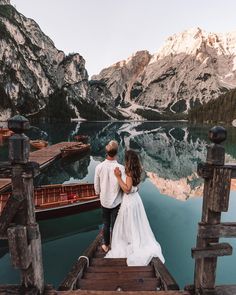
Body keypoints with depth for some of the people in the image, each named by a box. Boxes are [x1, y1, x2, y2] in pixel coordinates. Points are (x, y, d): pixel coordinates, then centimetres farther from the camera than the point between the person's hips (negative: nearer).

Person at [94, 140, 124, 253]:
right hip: (116, 202, -2)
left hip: (104, 201, 3)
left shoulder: (99, 167, -15)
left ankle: (105, 245, 41)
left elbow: (96, 185, -3)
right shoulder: (120, 168, -23)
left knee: (106, 224, 22)